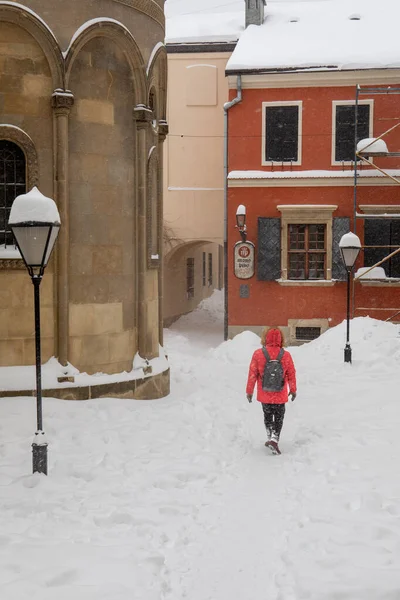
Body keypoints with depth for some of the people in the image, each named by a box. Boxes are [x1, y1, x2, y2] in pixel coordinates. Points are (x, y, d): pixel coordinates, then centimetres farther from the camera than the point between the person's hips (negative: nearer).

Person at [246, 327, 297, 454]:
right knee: (279, 418, 10)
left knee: (267, 416, 21)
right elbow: (291, 374, 0)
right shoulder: (286, 355, -10)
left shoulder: (258, 354, -11)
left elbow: (252, 374, -6)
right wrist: (293, 390, 15)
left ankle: (270, 437, 27)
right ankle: (274, 439, -6)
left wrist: (249, 391, 6)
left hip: (264, 395, 1)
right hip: (280, 396, -1)